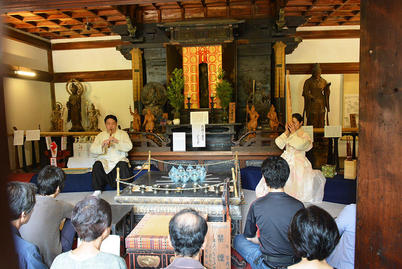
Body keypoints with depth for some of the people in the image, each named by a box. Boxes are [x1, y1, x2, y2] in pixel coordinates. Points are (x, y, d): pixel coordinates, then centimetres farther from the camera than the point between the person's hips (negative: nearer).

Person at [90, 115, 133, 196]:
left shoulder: (123, 133, 11)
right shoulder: (100, 135, 15)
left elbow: (129, 147, -5)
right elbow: (92, 149, 1)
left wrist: (117, 141, -21)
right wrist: (102, 145, -19)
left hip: (119, 159, -1)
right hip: (104, 159, 2)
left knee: (123, 165, -33)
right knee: (97, 165, -30)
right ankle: (97, 190, -16)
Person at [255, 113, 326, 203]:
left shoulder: (304, 135, 2)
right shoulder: (287, 135, 13)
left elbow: (300, 145, -17)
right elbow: (279, 143, -1)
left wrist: (293, 133, -10)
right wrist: (287, 132, -5)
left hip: (298, 162, -3)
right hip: (286, 159, 3)